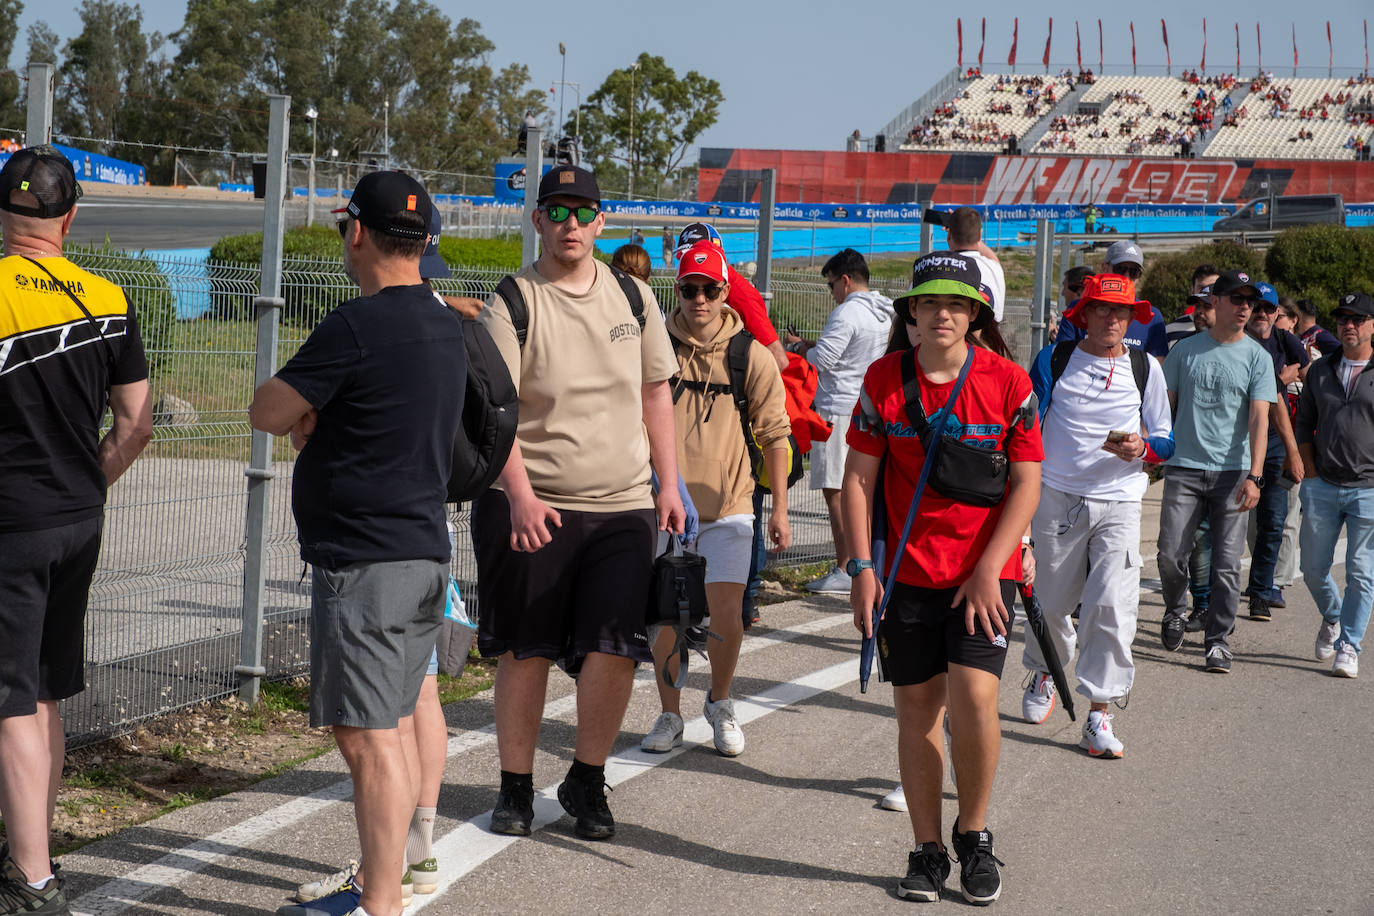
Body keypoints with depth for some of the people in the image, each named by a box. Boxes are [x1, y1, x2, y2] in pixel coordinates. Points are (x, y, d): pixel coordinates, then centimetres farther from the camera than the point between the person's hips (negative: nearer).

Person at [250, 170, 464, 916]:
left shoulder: (357, 326, -17)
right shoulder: (445, 326, 12)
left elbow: (265, 413, -10)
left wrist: (302, 415, 9)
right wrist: (314, 420, 7)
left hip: (364, 561, -9)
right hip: (425, 549, 10)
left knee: (367, 736, -6)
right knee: (395, 726, 16)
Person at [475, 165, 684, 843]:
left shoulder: (632, 296, 9)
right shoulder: (512, 304, -4)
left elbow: (655, 392, 17)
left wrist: (669, 483, 12)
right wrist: (521, 495, -23)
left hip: (622, 507, 3)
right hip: (530, 507, -2)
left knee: (614, 650, -5)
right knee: (524, 652, 4)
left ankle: (586, 783, 14)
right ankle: (516, 788, 19)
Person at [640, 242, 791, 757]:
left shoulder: (751, 357, -1)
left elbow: (774, 434, 4)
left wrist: (779, 509, 2)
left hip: (728, 507, -1)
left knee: (726, 617, -6)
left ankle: (719, 702, 20)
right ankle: (670, 716, 21)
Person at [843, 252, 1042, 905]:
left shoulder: (1008, 382, -4)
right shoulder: (884, 379, 1)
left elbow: (1027, 484, -3)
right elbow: (857, 476, 4)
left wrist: (989, 569, -11)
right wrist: (861, 567, -3)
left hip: (983, 572, -2)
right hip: (907, 570, 2)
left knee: (973, 696, -16)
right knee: (916, 707, 5)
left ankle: (973, 833, 6)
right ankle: (927, 849, 17)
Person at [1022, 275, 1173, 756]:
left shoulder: (1146, 368, 6)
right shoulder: (1054, 360, 4)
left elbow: (1165, 440, 9)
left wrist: (1141, 449, -14)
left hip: (1119, 503, 0)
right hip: (1057, 496, 0)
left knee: (1112, 605, -13)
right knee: (1051, 600, 11)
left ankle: (1099, 714, -8)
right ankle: (1043, 674, 40)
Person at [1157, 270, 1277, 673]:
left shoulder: (1257, 357, 3)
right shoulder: (1185, 349, 8)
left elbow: (1259, 419, -5)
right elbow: (1164, 406, 15)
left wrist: (1254, 475, -15)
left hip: (1233, 472, -1)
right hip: (1184, 468, 1)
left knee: (1226, 563, -3)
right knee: (1171, 555, -4)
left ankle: (1219, 641, 6)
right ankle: (1175, 611, 24)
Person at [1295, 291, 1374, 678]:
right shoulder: (1320, 370, 11)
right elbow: (1303, 425, 15)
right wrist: (1311, 473, 6)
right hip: (1322, 487, 3)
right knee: (1314, 568, 8)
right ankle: (1331, 618, 35)